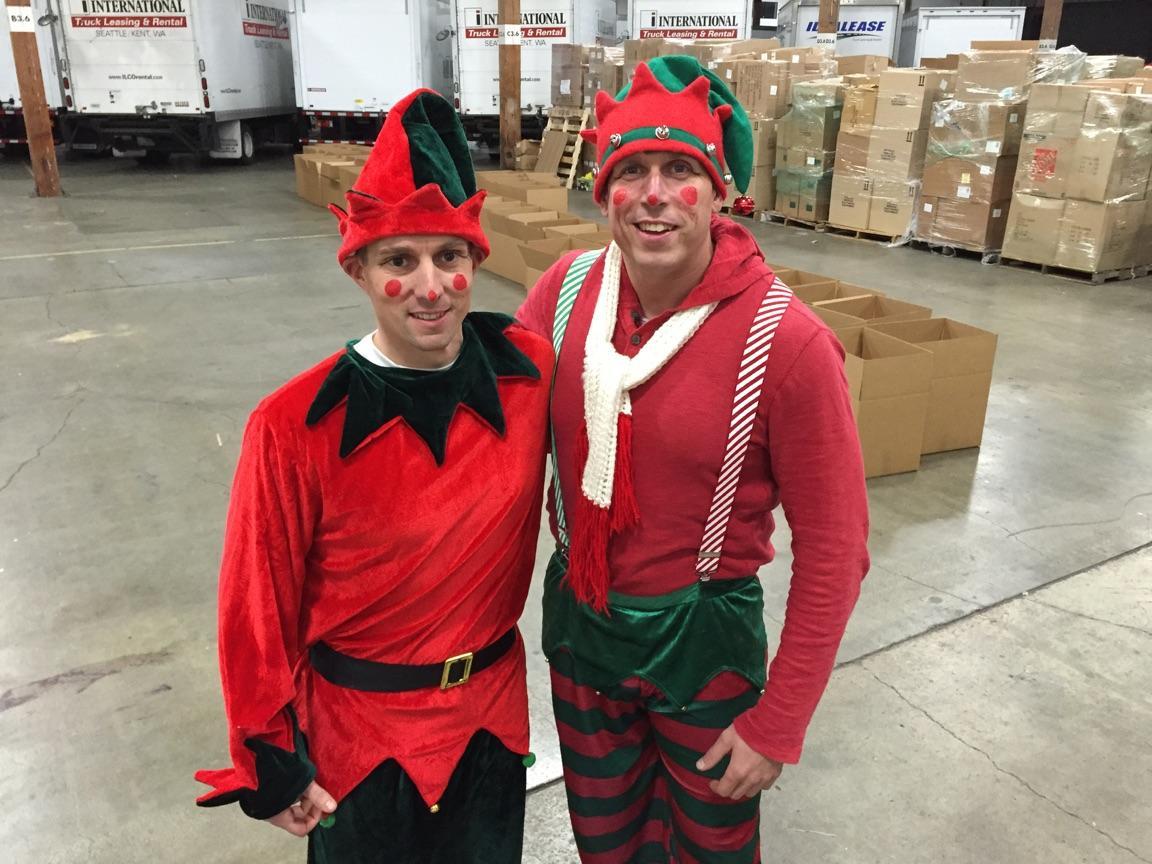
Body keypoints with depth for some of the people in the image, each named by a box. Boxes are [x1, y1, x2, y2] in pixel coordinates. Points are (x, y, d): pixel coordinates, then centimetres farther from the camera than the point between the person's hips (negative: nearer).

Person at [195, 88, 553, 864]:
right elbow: (258, 609, -12)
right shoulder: (294, 428, -22)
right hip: (359, 733, -3)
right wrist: (271, 764, -4)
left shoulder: (530, 371, -13)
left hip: (493, 712, 3)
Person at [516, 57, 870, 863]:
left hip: (702, 641, -3)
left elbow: (834, 551, -15)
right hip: (578, 622, 4)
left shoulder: (787, 342, -22)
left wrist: (777, 725, -12)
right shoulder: (567, 290, -11)